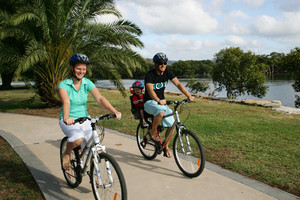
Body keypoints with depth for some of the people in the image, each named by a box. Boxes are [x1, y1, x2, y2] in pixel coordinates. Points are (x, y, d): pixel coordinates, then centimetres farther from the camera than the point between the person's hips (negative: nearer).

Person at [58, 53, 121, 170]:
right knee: (78, 138, -34)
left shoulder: (87, 83, -2)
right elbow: (66, 102, -29)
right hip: (69, 121, -3)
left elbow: (99, 98, -15)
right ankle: (66, 154, -1)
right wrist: (66, 118, -49)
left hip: (84, 119, 3)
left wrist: (115, 111, -30)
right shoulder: (64, 85, -11)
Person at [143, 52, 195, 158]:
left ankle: (166, 147, 13)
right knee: (161, 111, -39)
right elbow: (150, 90, -31)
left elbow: (178, 84, -11)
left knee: (172, 125, -9)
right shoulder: (149, 75, -17)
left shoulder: (167, 72, -3)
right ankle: (153, 131, -11)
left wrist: (189, 96, -25)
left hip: (162, 102, 5)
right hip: (149, 102, -5)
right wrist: (158, 100, -50)